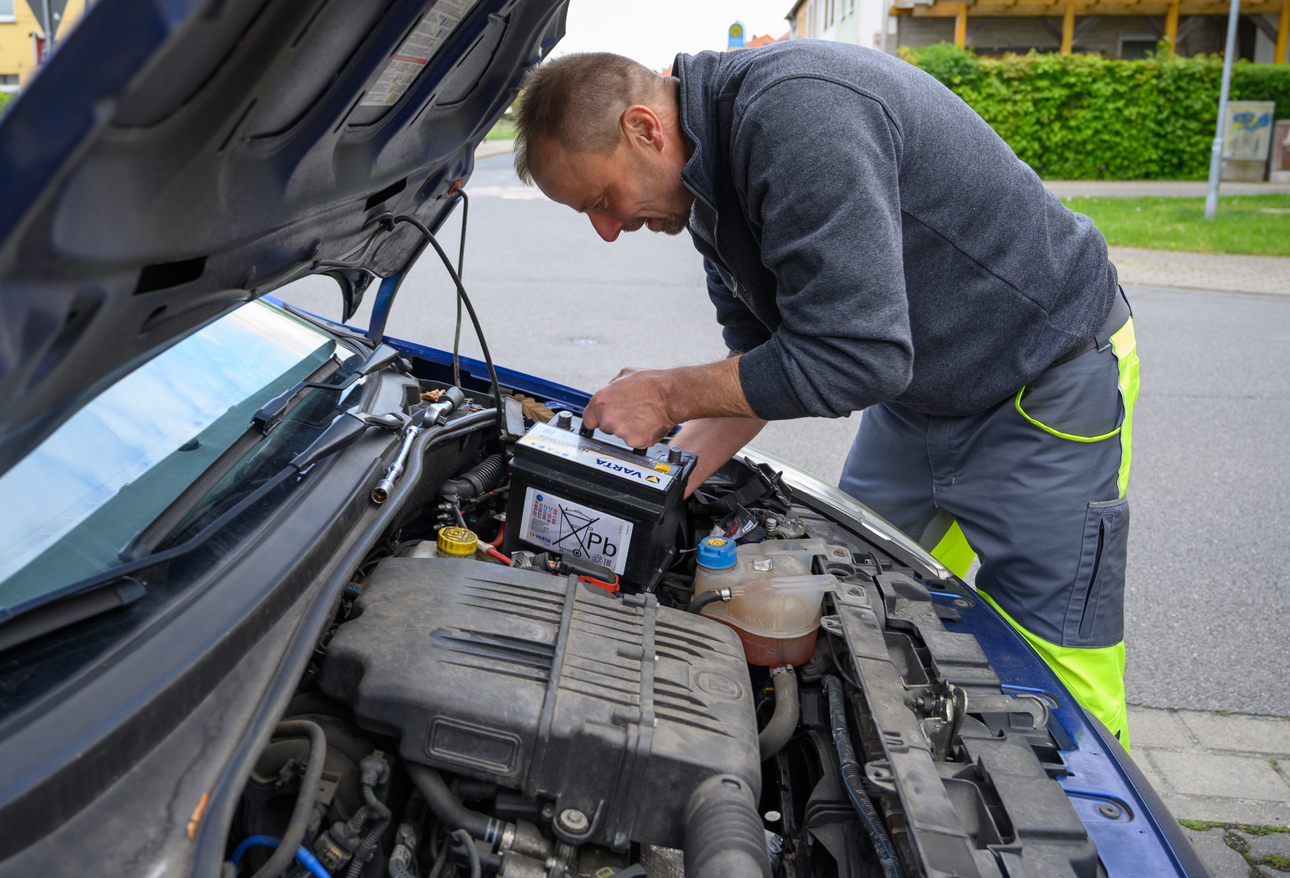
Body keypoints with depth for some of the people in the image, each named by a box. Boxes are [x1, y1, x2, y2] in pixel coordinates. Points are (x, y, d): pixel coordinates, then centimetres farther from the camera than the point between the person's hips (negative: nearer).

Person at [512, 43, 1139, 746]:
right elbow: (761, 363, 4)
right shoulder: (711, 183, 0)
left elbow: (853, 359, -35)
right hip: (916, 390, 9)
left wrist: (669, 396, -23)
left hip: (1051, 379, -9)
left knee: (1045, 674, -4)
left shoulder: (797, 111, -32)